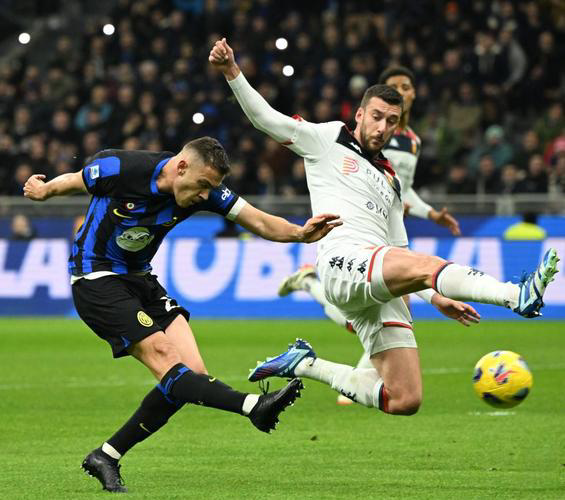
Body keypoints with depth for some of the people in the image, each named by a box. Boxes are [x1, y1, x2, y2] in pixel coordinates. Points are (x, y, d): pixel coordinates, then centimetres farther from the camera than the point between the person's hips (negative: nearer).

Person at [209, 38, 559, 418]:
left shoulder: (390, 181, 31)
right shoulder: (328, 139, 17)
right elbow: (266, 118, 9)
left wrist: (436, 297, 23)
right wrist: (232, 72, -5)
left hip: (384, 292, 7)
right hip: (343, 262, -7)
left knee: (405, 401, -6)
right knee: (426, 264, -35)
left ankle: (306, 365, 11)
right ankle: (517, 295, -57)